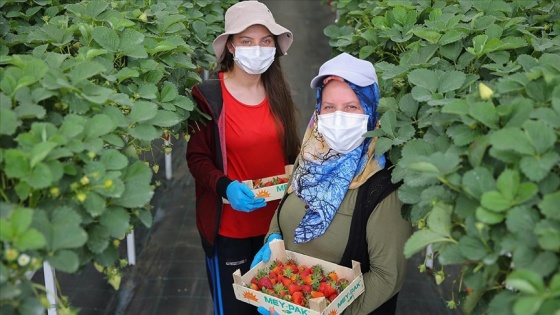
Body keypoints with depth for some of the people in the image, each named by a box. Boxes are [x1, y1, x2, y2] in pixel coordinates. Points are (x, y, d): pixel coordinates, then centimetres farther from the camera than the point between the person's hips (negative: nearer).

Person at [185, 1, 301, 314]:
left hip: (277, 220, 5)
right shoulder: (208, 95, -15)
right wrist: (224, 187, -26)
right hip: (229, 225, -5)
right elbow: (197, 158, -9)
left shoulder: (278, 91, 2)